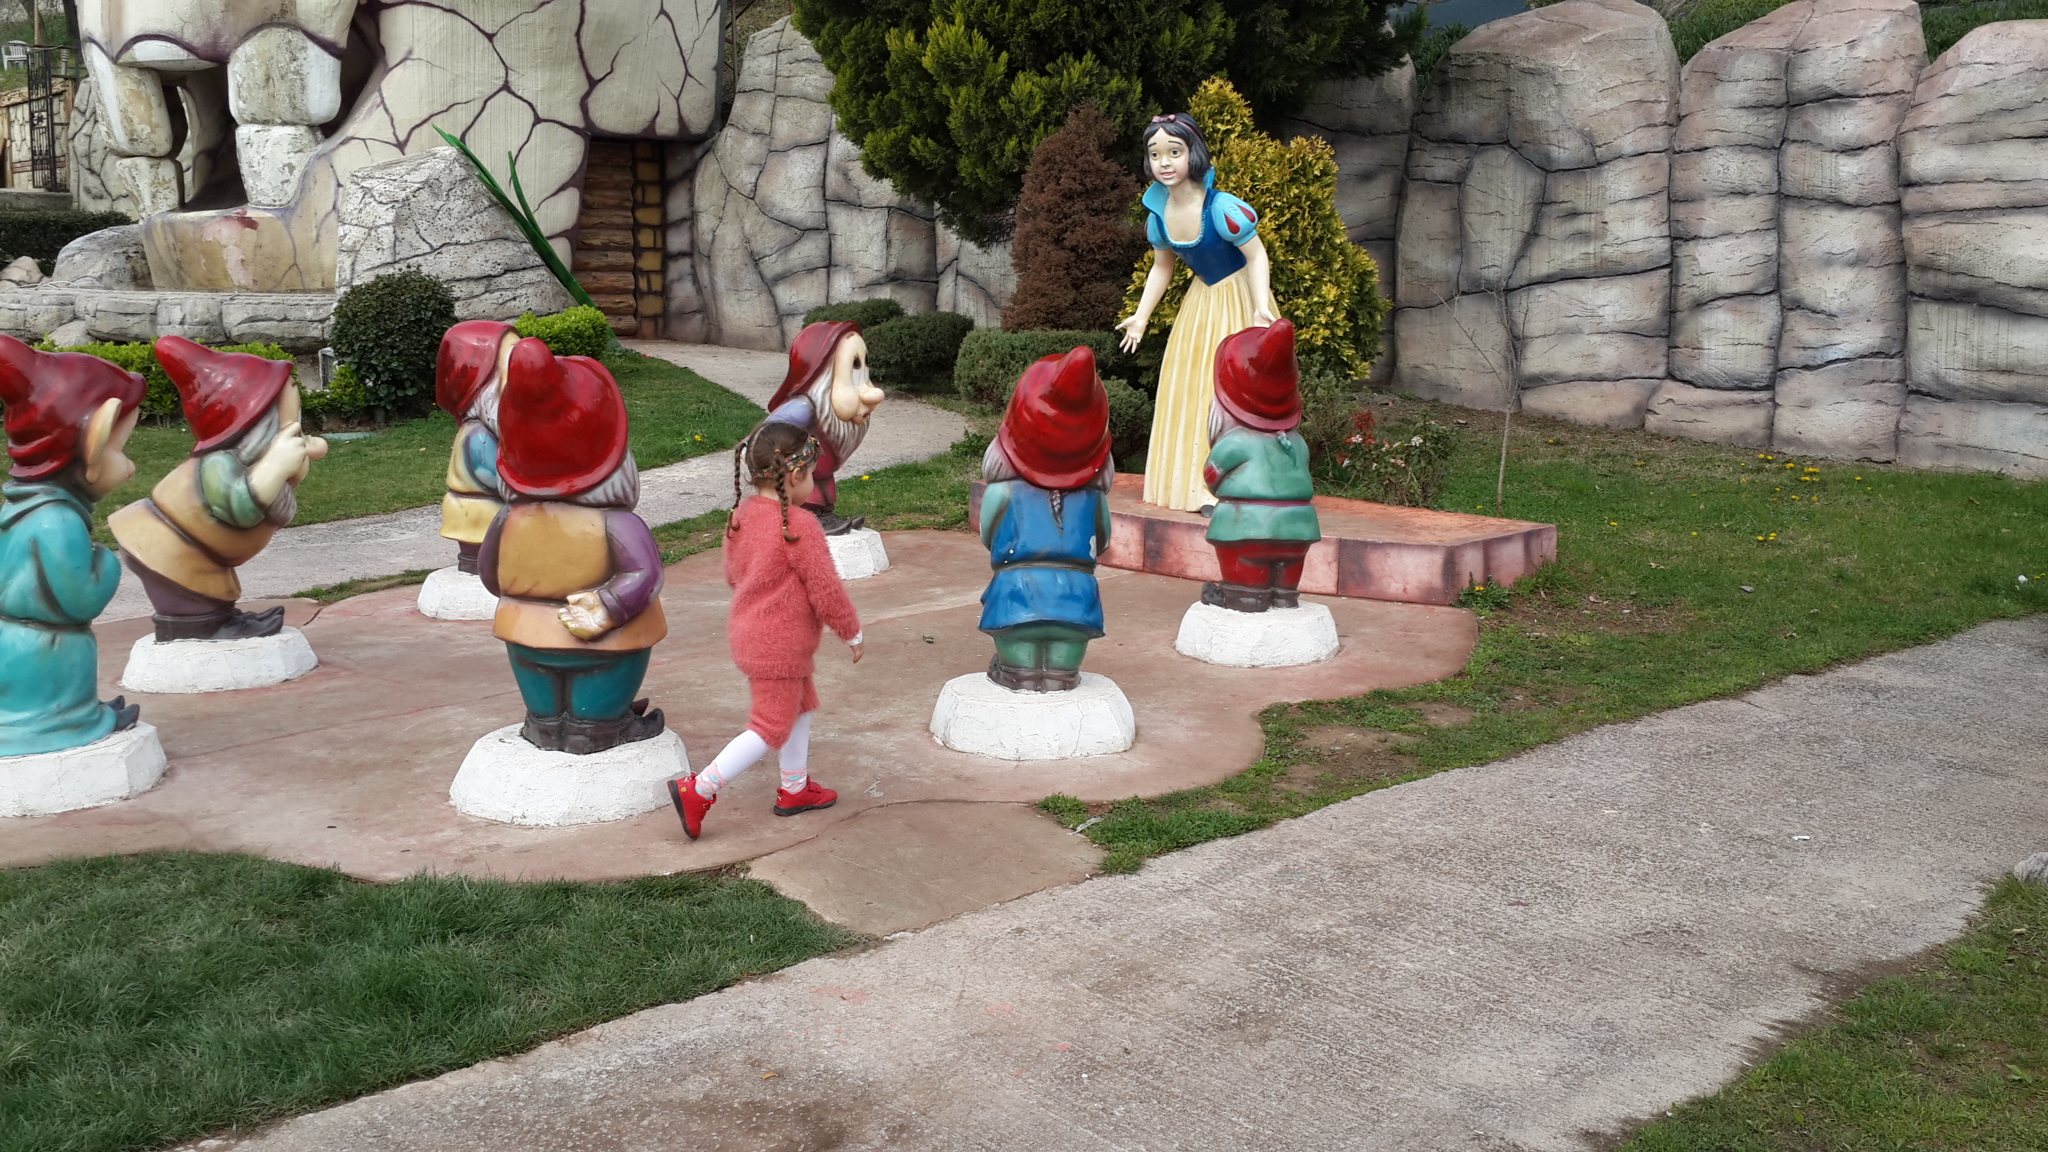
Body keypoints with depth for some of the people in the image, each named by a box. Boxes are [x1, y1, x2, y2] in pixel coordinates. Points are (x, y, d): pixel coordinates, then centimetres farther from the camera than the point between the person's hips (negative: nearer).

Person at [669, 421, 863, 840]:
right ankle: (698, 791, 0)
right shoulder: (799, 526, -24)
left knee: (800, 706, 24)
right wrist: (853, 633, -4)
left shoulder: (742, 514, 1)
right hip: (780, 646, -9)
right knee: (772, 726, 2)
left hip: (749, 630, 9)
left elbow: (732, 573, 14)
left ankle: (795, 788, 35)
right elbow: (826, 591, -19)